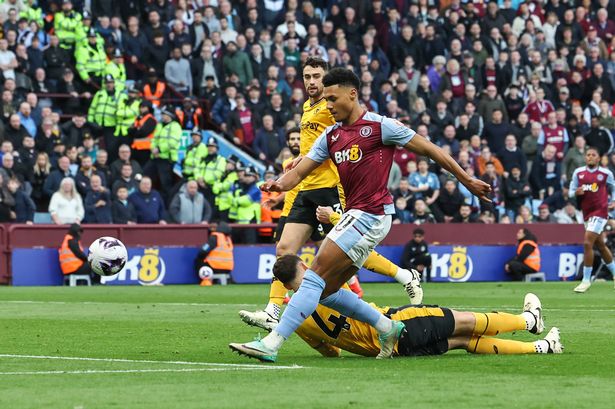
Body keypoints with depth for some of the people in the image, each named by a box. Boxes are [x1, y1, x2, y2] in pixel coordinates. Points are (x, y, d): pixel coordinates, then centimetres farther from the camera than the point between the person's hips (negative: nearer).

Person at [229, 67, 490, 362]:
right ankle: (387, 328, 20)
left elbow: (429, 149, -1)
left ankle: (272, 343, -20)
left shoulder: (379, 126, -7)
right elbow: (300, 171, 12)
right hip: (354, 214, 9)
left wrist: (467, 180, 2)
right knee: (326, 291, 7)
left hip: (371, 214, -9)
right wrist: (279, 184, -12)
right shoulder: (331, 135, 15)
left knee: (317, 274, -15)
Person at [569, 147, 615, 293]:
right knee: (600, 246, 15)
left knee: (587, 243, -16)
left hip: (600, 212, -5)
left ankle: (586, 280, -10)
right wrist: (576, 192, -14)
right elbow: (570, 192, 6)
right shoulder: (578, 172, 4)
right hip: (587, 213, 5)